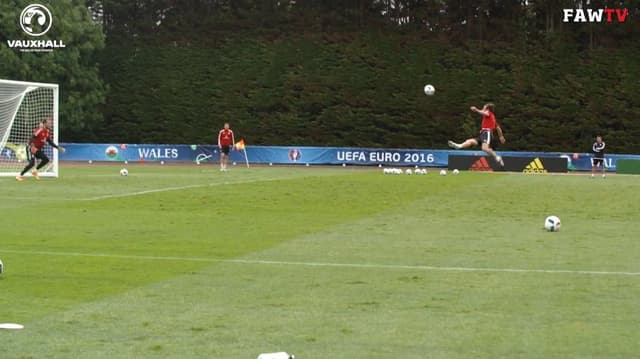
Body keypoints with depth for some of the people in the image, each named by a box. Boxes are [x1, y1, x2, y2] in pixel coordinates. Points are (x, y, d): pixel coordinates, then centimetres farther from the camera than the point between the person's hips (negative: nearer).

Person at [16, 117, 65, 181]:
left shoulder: (48, 131, 5)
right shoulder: (40, 130, -21)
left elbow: (50, 142, 15)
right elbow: (32, 138, -29)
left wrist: (58, 148, 10)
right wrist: (32, 146, -46)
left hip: (39, 149, 8)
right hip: (32, 148, -8)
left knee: (46, 160, -1)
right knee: (32, 163, -19)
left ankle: (35, 171, 17)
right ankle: (20, 175, -8)